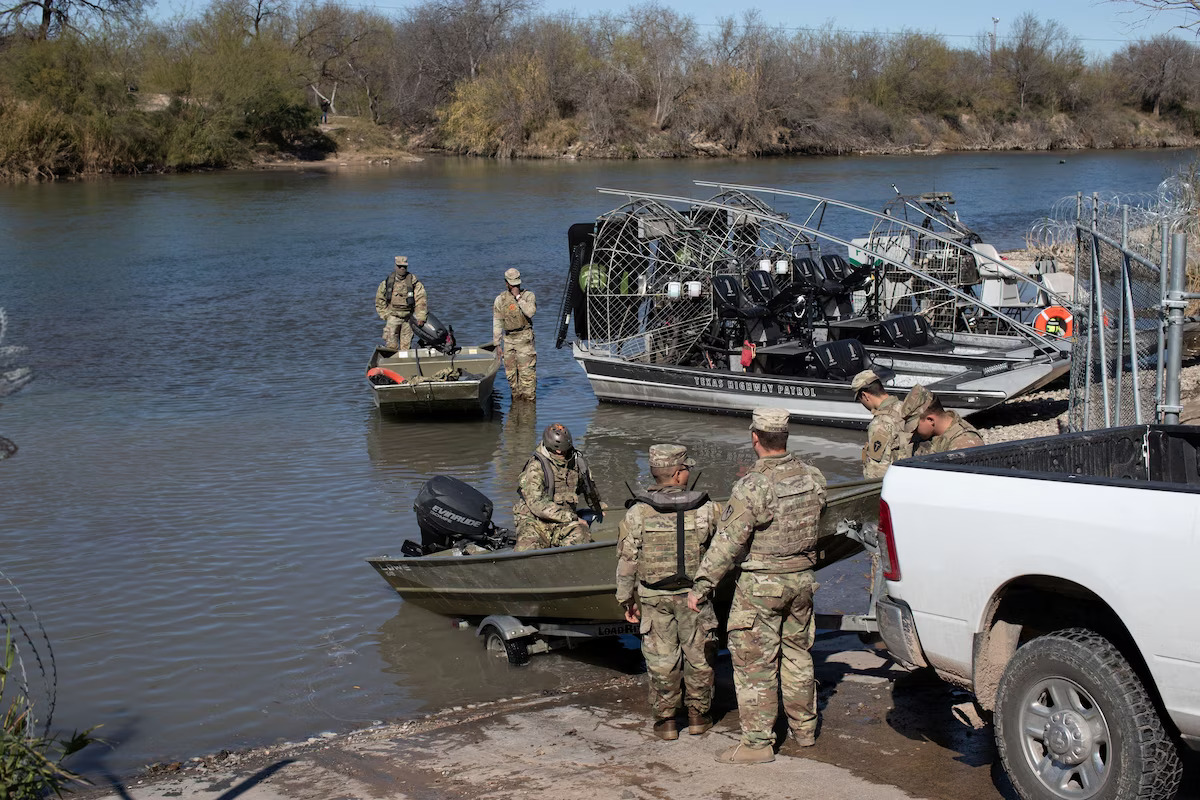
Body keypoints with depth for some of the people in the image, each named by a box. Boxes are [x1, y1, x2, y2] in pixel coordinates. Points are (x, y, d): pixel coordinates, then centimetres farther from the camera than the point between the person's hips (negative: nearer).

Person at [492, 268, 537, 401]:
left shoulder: (528, 295, 1)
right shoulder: (500, 299, 9)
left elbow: (530, 312, -18)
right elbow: (497, 323, 11)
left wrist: (518, 297, -16)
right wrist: (497, 344, 7)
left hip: (524, 337, -4)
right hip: (508, 339, 4)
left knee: (527, 370, -9)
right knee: (511, 372, 6)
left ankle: (529, 397, -5)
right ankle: (516, 396, 18)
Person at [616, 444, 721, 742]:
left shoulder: (637, 513, -11)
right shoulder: (706, 509, -11)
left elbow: (626, 561, -6)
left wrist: (627, 600, 4)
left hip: (653, 597, 0)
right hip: (694, 595, 0)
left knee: (661, 659, 10)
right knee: (699, 654, 14)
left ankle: (665, 719, 16)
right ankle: (698, 715, 24)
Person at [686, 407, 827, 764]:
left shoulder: (752, 487, -22)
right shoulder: (812, 477, -2)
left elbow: (728, 543, -20)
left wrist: (702, 585, -13)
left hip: (760, 585, -7)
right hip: (802, 579, 7)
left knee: (755, 662, 2)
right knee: (797, 654, 20)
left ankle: (758, 742, 7)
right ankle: (805, 728, 32)